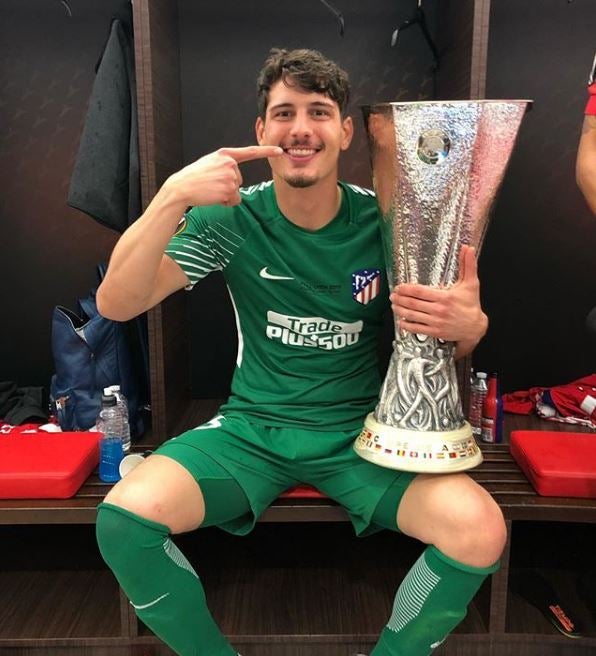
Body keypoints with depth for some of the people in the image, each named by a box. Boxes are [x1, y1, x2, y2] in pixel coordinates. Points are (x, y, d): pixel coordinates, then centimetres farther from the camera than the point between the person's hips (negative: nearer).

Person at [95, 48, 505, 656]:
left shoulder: (383, 221, -5)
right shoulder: (231, 219, -5)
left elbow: (453, 333, 5)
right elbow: (115, 304, -13)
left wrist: (469, 325, -21)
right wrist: (173, 197, -29)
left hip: (361, 430, 1)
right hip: (252, 426, 0)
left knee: (480, 532, -23)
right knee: (124, 516, -23)